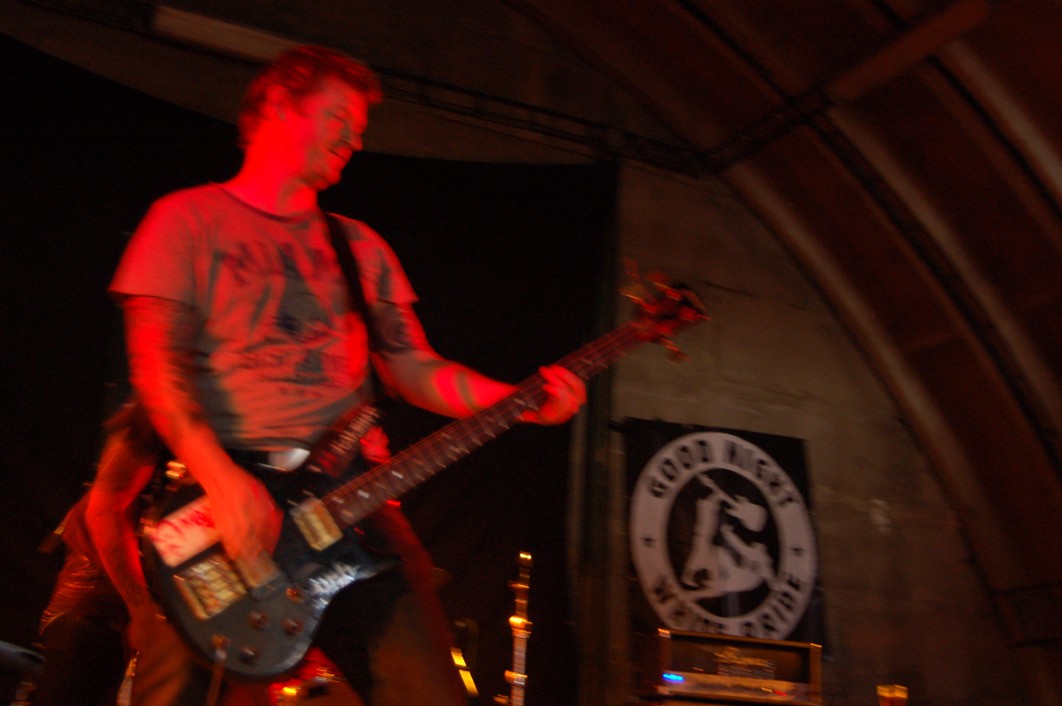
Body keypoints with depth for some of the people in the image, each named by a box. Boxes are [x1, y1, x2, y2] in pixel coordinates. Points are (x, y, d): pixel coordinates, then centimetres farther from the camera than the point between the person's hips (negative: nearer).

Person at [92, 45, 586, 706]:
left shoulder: (361, 246, 21)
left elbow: (415, 369, 15)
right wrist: (220, 478, -21)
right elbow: (158, 360, -6)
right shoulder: (188, 219, 6)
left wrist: (520, 401, -2)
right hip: (211, 499, -3)